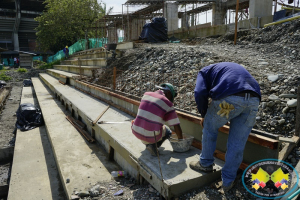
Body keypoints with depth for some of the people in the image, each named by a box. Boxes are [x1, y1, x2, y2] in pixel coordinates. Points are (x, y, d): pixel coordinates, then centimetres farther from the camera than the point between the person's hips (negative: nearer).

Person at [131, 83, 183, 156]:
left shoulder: (146, 94, 7)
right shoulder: (167, 104, -7)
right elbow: (177, 127, -5)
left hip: (136, 132, 4)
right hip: (151, 136, -3)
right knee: (167, 131, 26)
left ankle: (148, 143, 24)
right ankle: (153, 144, 1)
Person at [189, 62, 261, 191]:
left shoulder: (206, 71, 20)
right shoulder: (234, 68, 39)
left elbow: (200, 93, -1)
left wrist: (204, 116, 15)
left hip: (229, 99, -6)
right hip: (253, 99, 6)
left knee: (210, 127, 21)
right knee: (237, 144, 14)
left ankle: (206, 164, 35)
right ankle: (228, 181, 28)